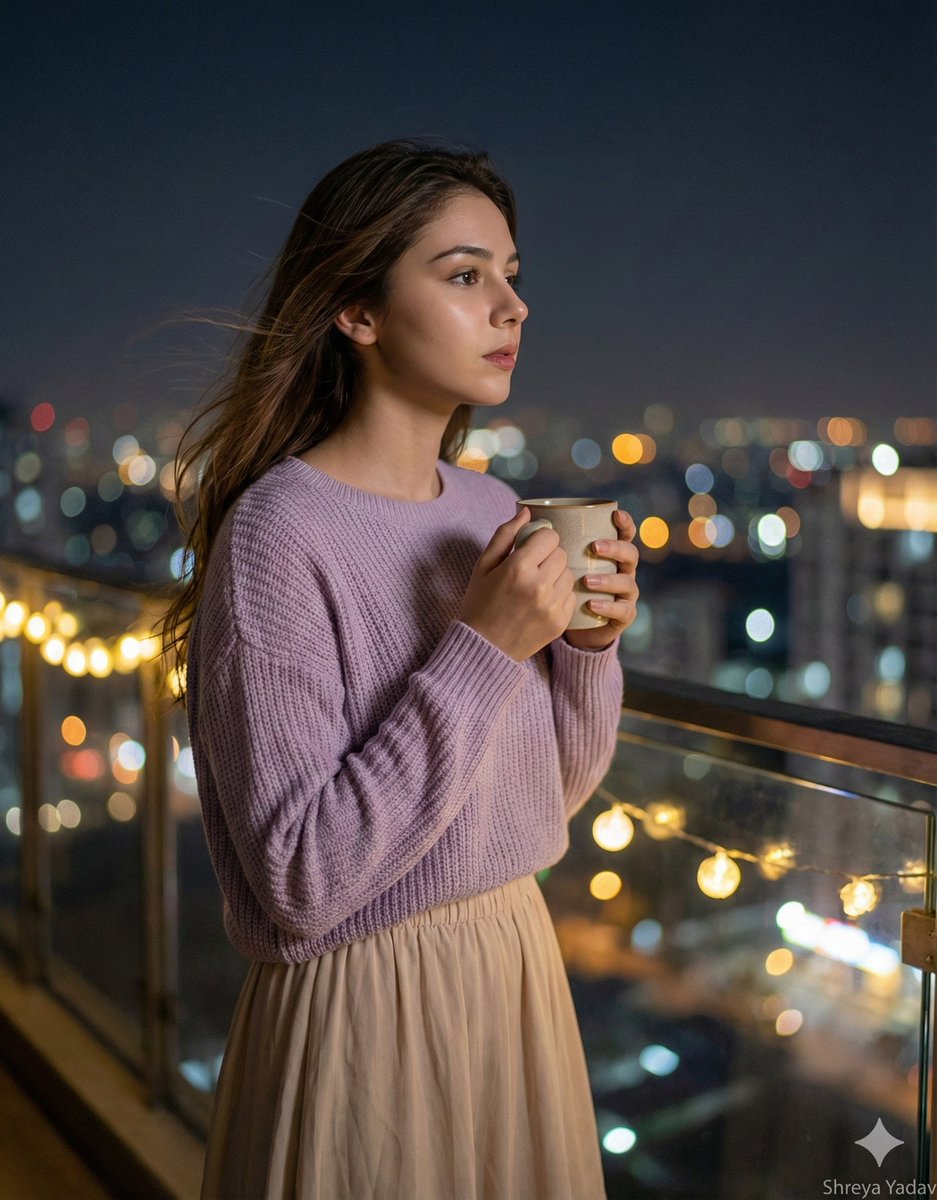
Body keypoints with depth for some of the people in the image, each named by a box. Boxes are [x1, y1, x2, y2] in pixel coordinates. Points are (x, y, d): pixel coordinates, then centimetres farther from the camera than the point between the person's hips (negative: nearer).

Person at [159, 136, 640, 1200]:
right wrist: (479, 653, -25)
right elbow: (298, 889, -24)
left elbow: (552, 794, 8)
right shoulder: (282, 534, -20)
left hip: (517, 966, 7)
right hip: (361, 1007, -6)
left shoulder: (492, 507, 0)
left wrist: (589, 644, -10)